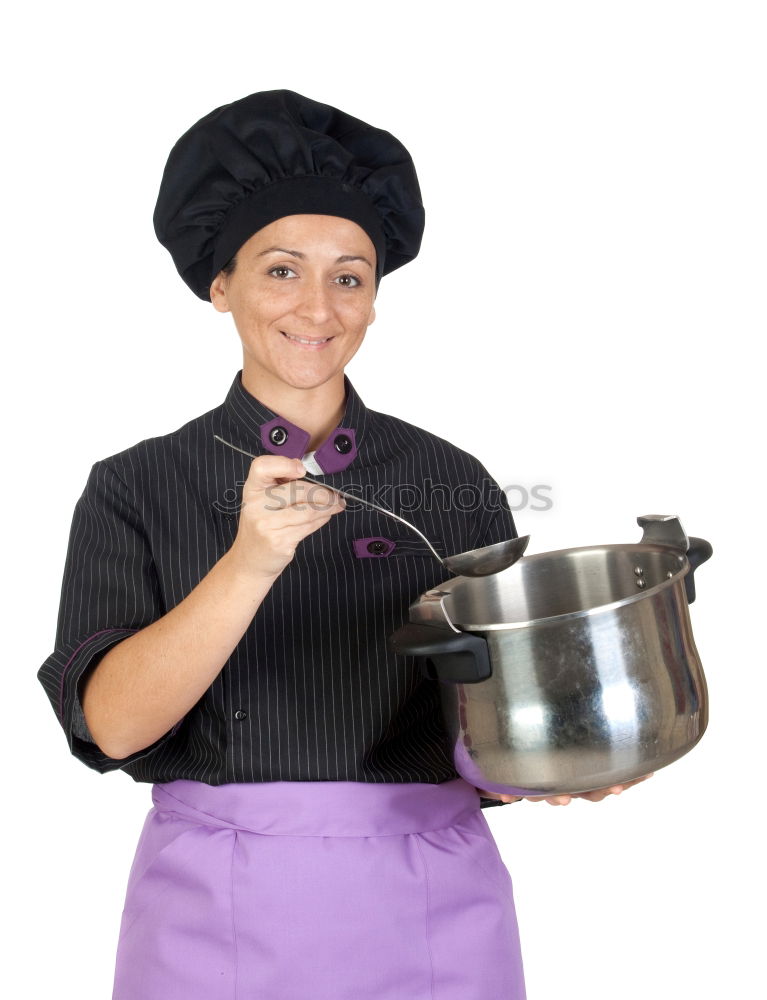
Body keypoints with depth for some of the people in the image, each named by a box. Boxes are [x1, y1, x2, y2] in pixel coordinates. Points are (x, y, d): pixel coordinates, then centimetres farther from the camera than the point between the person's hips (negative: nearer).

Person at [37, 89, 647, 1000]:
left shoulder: (454, 483, 0)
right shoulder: (135, 489, -3)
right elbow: (110, 723, -16)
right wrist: (252, 562, -29)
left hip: (433, 913, 2)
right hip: (219, 917, -1)